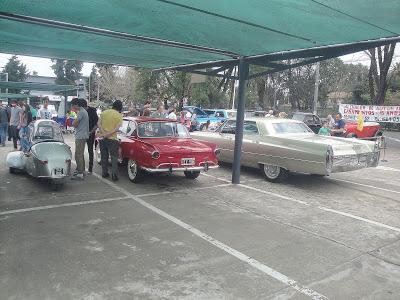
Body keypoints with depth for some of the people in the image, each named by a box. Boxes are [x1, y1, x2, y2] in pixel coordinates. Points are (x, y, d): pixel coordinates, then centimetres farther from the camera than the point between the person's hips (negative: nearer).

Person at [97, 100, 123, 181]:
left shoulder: (104, 112, 7)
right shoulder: (119, 115, -5)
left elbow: (99, 124, -2)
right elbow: (116, 129, -15)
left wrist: (103, 133, -12)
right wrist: (107, 134, -13)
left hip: (102, 139, 4)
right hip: (112, 139, -4)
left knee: (104, 156, 15)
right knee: (114, 157, 2)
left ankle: (104, 173, 22)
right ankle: (114, 175, -4)